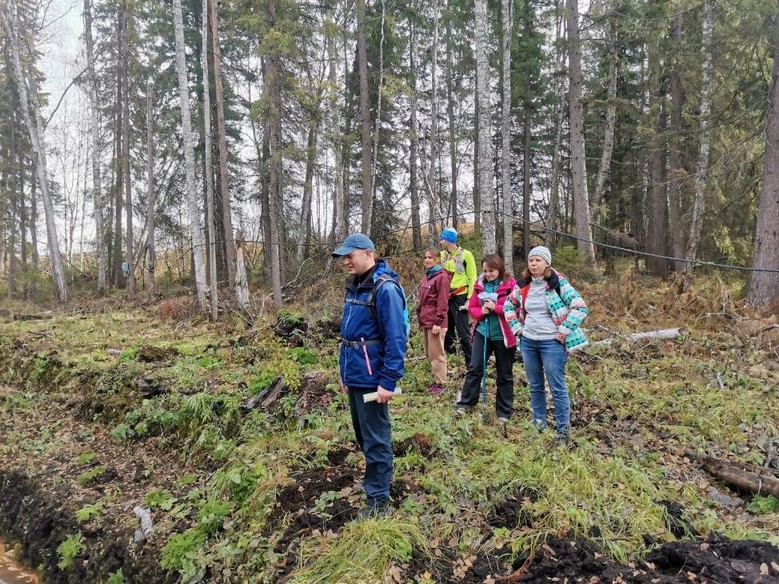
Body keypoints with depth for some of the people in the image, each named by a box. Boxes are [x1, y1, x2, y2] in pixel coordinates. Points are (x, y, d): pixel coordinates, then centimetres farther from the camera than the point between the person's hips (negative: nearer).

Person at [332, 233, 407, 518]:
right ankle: (378, 478, 41)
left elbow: (395, 338, -21)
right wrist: (344, 372, 17)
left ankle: (379, 498, 16)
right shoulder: (354, 286, 10)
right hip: (354, 375, 9)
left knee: (375, 438, 3)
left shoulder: (385, 288, -18)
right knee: (362, 434, 21)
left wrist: (388, 381, -22)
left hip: (372, 377, -9)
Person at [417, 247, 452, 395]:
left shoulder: (442, 276, -12)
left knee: (436, 353, 0)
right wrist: (421, 318, 17)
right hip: (425, 320, 9)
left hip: (435, 322, -9)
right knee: (429, 353, 14)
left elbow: (443, 302, -16)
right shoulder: (427, 276, 14)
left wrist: (438, 322, -18)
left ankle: (441, 383, 10)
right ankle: (436, 379, 26)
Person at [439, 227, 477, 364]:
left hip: (459, 298, -6)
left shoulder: (465, 254, -6)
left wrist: (470, 299, -13)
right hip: (445, 297, 6)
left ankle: (471, 362, 5)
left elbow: (472, 278, -7)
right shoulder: (442, 255, 10)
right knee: (447, 331, 13)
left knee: (463, 333, -5)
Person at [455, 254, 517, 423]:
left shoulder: (510, 285, -10)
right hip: (482, 332, 4)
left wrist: (496, 307, -21)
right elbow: (471, 307, 9)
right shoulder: (480, 285, 5)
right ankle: (465, 403, 14)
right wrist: (481, 311, -12)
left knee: (504, 375, 9)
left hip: (502, 336, -3)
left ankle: (504, 412, 19)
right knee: (474, 368, 3)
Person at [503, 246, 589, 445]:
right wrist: (517, 327, 9)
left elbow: (580, 307, -16)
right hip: (528, 341, 6)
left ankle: (563, 431, 11)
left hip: (552, 342, -5)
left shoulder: (559, 283, -12)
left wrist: (564, 331, -16)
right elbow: (508, 306, 19)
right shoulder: (523, 285, 4)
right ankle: (538, 424, 30)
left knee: (557, 387, -1)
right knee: (535, 386, 15)